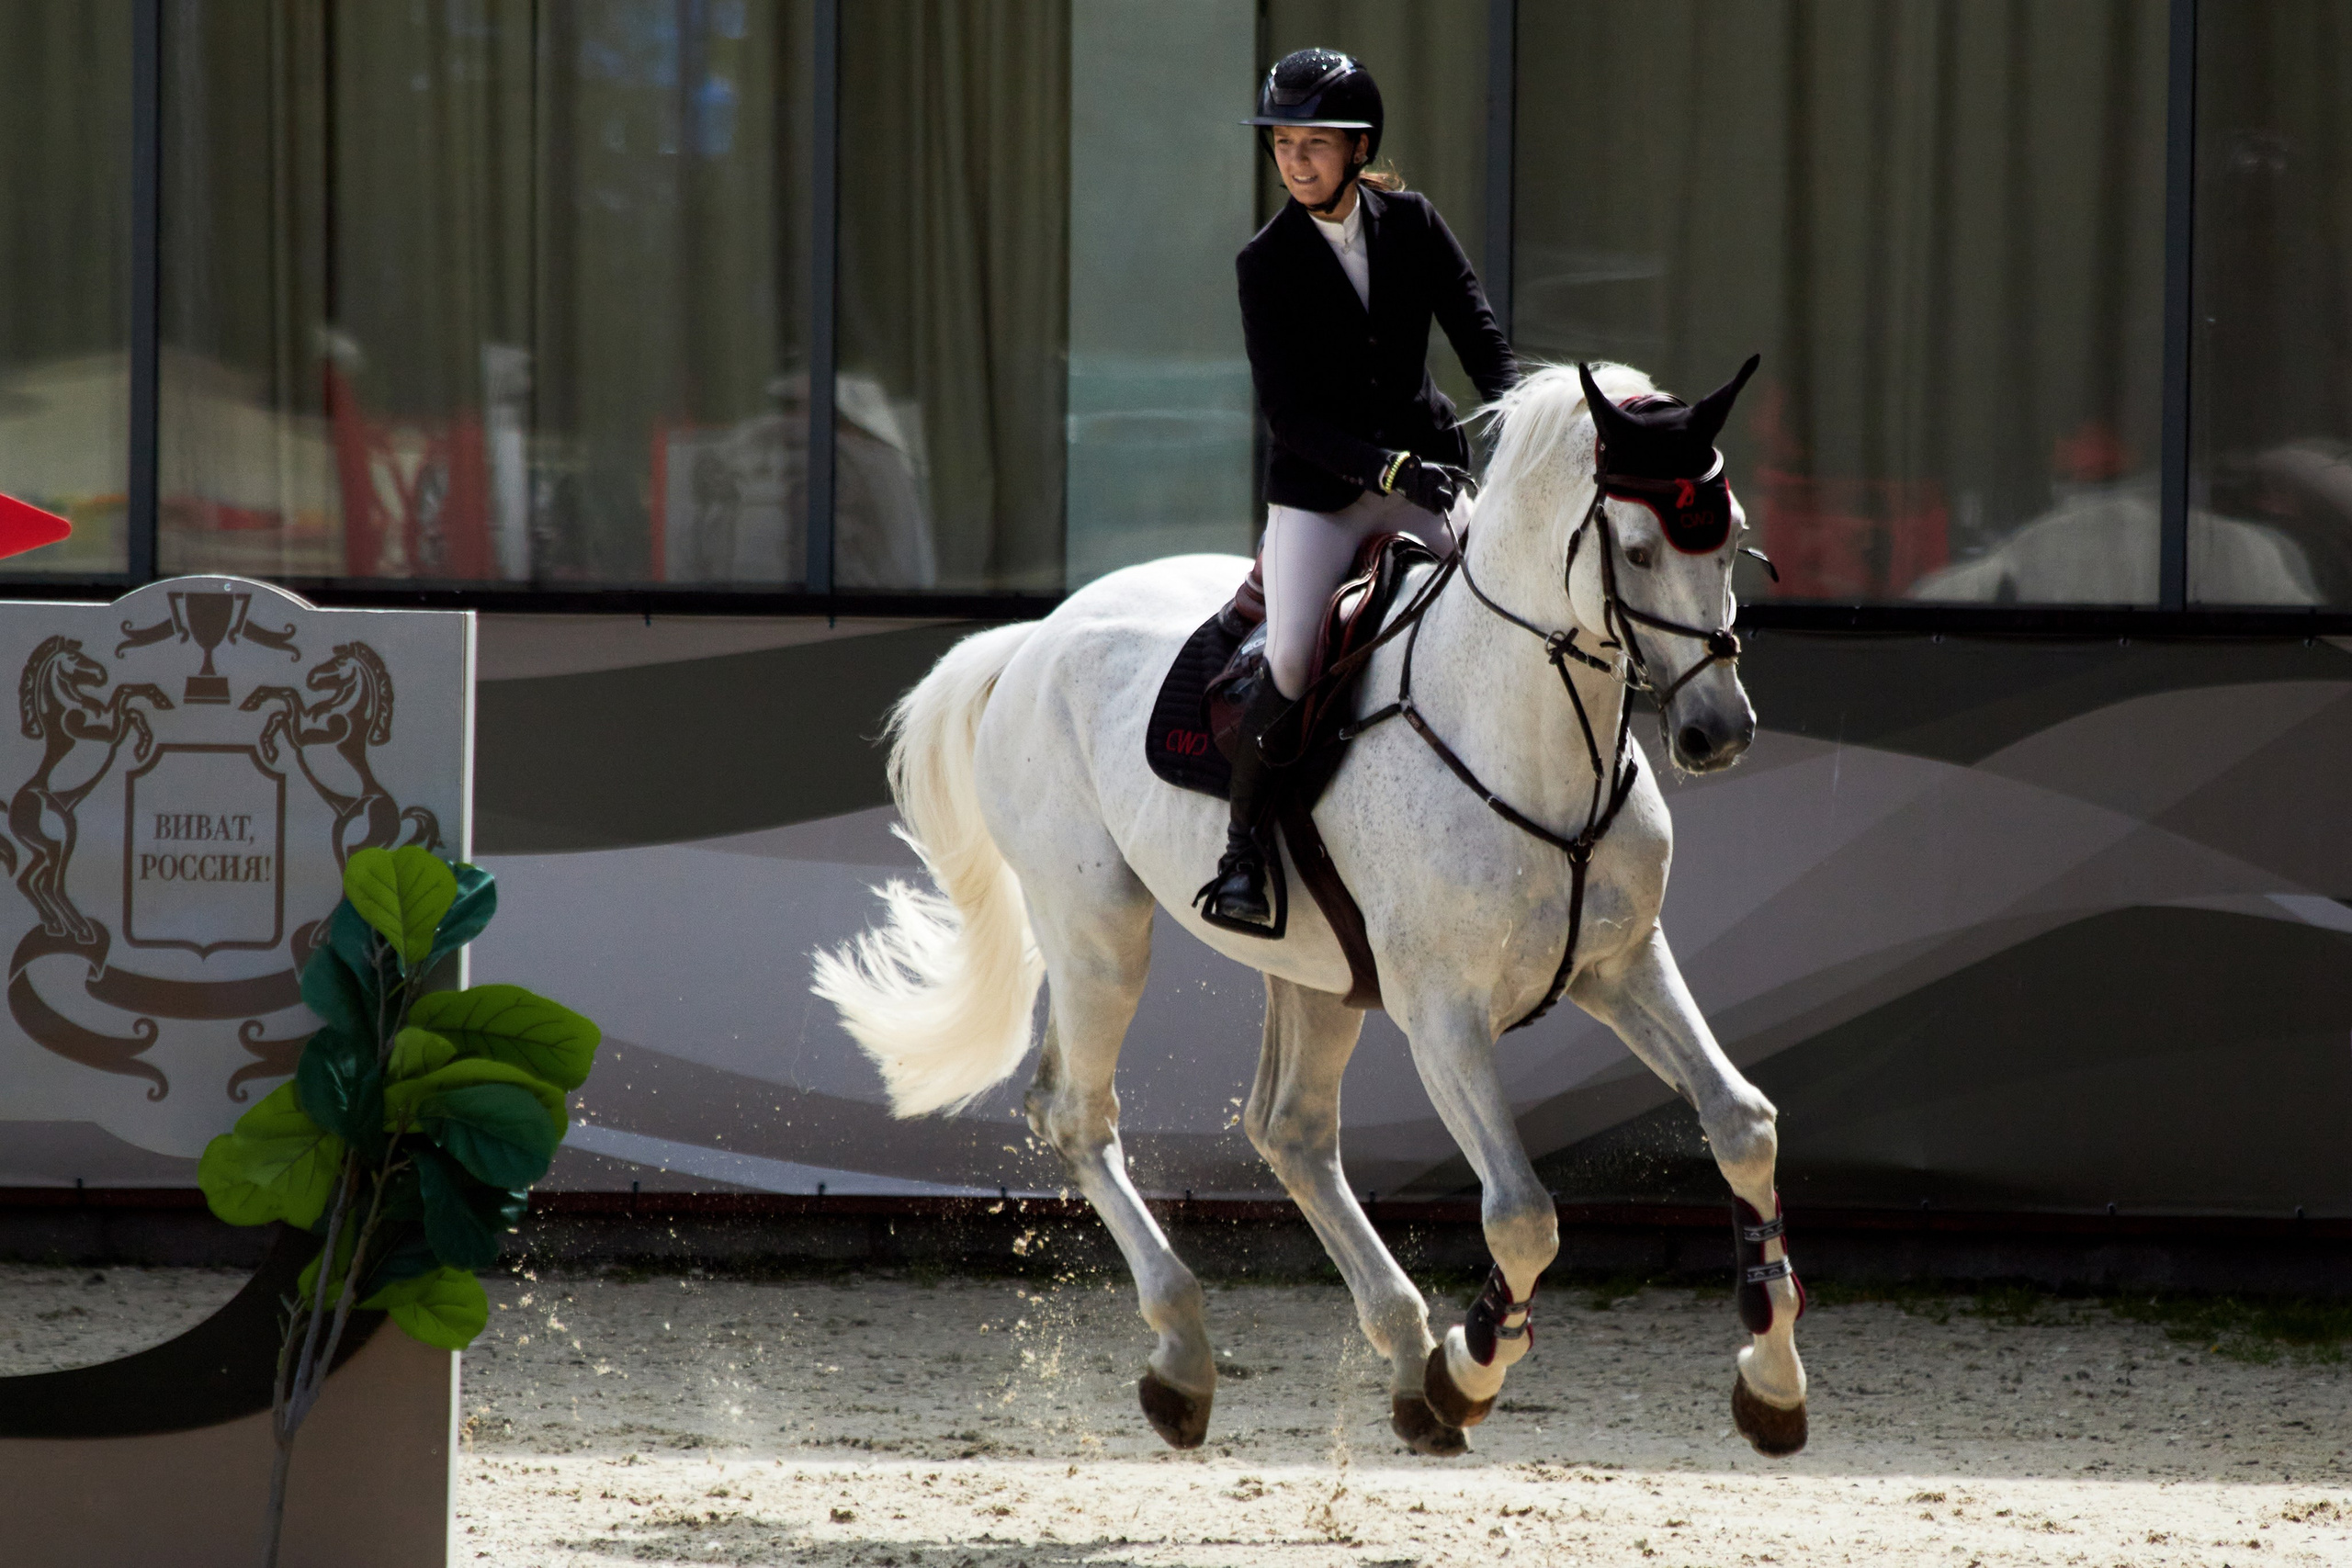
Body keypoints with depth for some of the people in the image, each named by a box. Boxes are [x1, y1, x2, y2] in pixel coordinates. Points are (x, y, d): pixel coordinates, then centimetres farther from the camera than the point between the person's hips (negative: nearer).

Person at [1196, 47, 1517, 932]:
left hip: (1422, 475, 3)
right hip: (1318, 490, -3)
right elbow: (1288, 412, -11)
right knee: (1289, 661, -19)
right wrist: (1382, 466, -25)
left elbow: (1482, 343, 0)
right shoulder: (1268, 263, -7)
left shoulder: (1413, 226, 1)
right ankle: (1244, 851, -6)